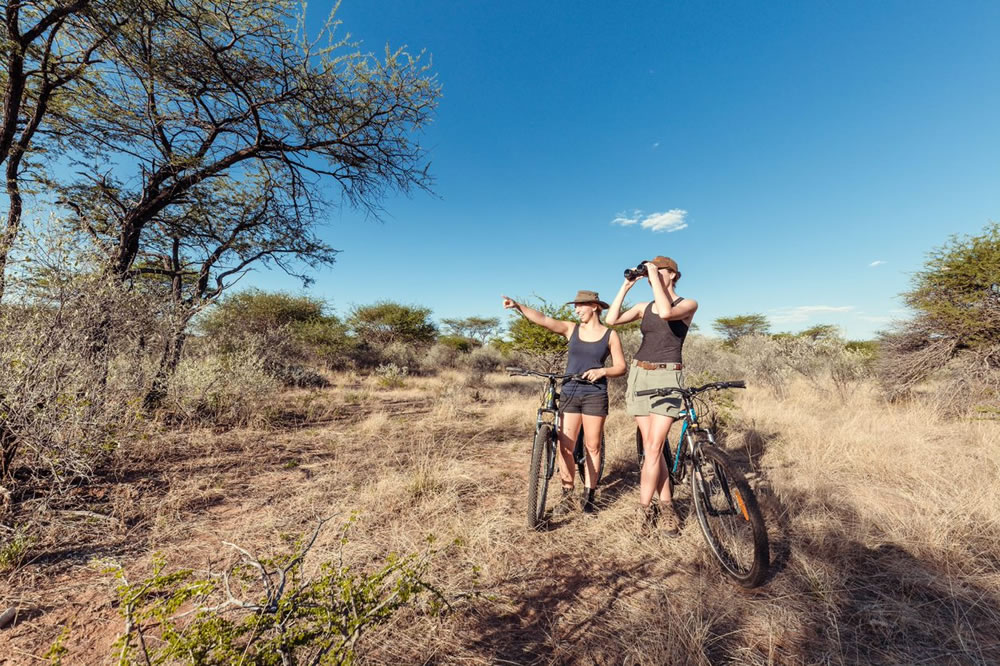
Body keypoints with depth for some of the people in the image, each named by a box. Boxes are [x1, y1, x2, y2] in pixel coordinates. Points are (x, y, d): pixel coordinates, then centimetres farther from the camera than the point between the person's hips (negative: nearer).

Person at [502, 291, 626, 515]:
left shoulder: (610, 335, 3)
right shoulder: (571, 328, 6)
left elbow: (621, 367, 3)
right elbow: (542, 319, -7)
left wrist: (602, 371, -17)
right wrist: (518, 306, -19)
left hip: (595, 395, -1)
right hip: (570, 393, 2)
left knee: (592, 447, 6)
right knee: (565, 447, 0)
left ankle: (588, 496, 22)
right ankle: (568, 496, 16)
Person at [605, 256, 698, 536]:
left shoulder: (688, 304, 1)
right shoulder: (644, 306, 13)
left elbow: (666, 313, -22)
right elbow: (612, 319, -1)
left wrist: (654, 278, -13)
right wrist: (626, 286, 2)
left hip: (668, 377, -4)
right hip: (639, 375, 4)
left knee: (653, 447, -8)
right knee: (653, 447, 6)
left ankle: (645, 509, 6)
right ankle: (666, 507, 19)